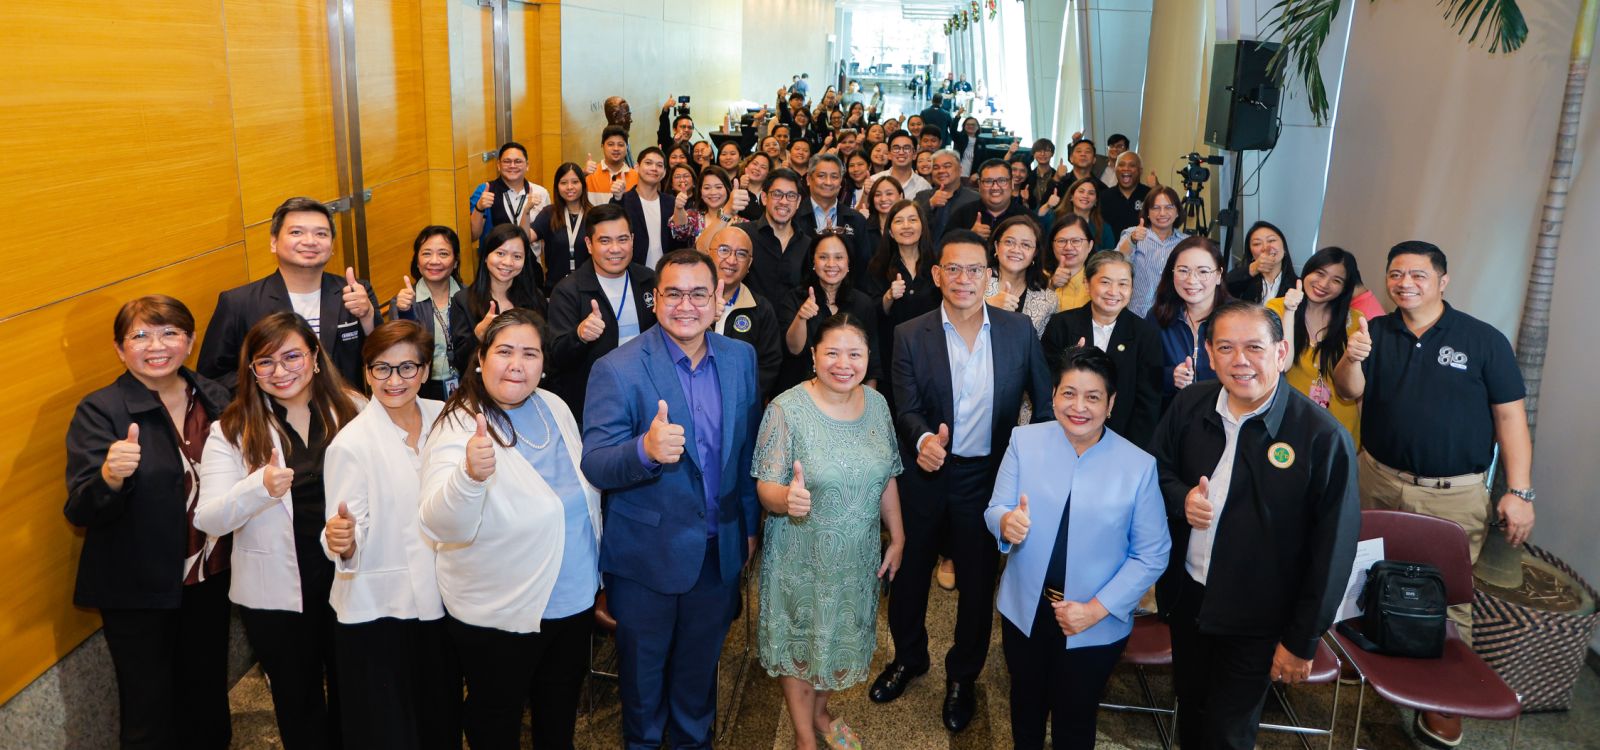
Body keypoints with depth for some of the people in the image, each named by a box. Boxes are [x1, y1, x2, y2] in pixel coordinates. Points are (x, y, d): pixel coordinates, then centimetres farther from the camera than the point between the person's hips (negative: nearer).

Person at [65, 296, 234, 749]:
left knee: (207, 697, 20)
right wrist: (110, 477, -38)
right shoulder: (99, 411, -12)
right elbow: (80, 511, -19)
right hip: (138, 592, -4)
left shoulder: (213, 397, 1)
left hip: (209, 577, 4)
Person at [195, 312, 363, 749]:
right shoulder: (232, 430, -5)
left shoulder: (353, 411, -4)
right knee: (298, 703, 18)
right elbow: (208, 520, -14)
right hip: (277, 593, 0)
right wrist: (261, 486, -32)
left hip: (350, 579, 1)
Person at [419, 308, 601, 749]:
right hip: (498, 616, -5)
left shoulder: (555, 408, -2)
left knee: (560, 714, 26)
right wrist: (470, 475, -52)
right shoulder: (459, 427, -21)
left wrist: (594, 571, 19)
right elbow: (440, 527, -33)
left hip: (574, 600, 6)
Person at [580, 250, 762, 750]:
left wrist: (749, 523, 10)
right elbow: (595, 465, -21)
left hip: (720, 550, 4)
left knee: (700, 664, 23)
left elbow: (747, 448, 7)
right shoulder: (617, 370, -17)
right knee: (643, 666, 18)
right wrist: (646, 450, -40)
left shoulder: (741, 357, -2)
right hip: (648, 554, -3)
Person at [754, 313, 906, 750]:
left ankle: (821, 713, 46)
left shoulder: (877, 404, -3)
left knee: (840, 637, 21)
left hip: (859, 557, 4)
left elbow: (886, 480, 6)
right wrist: (786, 497, -40)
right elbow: (765, 488, -19)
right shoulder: (787, 409, -18)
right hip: (802, 557, -4)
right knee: (800, 642, 12)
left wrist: (897, 538, 5)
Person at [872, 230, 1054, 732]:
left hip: (988, 476, 0)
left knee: (978, 581, 13)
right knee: (909, 573, 15)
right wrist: (924, 439, -31)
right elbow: (907, 409, -10)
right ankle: (908, 657, 43)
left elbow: (1045, 400, 0)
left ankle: (962, 676, 37)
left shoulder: (1018, 331, -5)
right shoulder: (910, 336, -7)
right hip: (926, 473, 0)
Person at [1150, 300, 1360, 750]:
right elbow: (1158, 468, 9)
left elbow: (1333, 547, -17)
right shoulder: (1190, 405, -6)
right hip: (1185, 595, 4)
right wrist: (1181, 498, -15)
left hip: (1255, 619, -4)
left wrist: (1302, 641, -13)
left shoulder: (1322, 436, -21)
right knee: (1190, 709, 25)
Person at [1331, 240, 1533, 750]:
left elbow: (1510, 415, -4)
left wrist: (1519, 491, -10)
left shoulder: (1484, 340, -4)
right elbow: (1349, 392, -4)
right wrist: (1351, 359, -27)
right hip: (1380, 482, 3)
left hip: (1455, 494, -3)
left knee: (1447, 598, 1)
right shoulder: (1375, 332, 4)